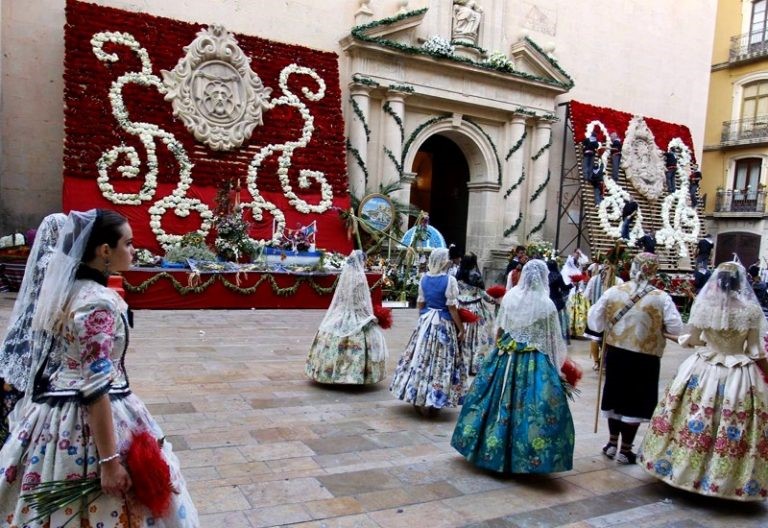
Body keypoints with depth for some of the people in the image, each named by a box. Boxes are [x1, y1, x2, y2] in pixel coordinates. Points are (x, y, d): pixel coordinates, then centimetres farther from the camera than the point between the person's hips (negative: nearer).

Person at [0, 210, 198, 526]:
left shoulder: (70, 288, 3)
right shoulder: (98, 303, -24)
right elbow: (96, 389, -25)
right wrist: (109, 461, -22)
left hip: (61, 410, 9)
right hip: (91, 418, -9)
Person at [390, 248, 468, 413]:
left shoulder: (424, 278, 3)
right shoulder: (449, 280, -14)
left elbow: (420, 304, 8)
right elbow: (452, 308, -14)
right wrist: (461, 328, -6)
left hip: (425, 321, 6)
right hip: (443, 324, -6)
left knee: (421, 358, 12)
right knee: (440, 361, 3)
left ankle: (418, 398, 22)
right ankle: (431, 402, 8)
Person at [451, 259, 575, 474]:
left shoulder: (510, 296, -3)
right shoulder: (546, 304, -11)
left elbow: (499, 330, 4)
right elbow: (552, 339, -5)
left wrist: (499, 349, 19)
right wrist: (556, 364, 8)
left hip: (506, 356, 4)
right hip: (535, 361, -3)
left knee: (501, 400, 14)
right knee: (529, 405, 3)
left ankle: (491, 447, 27)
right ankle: (525, 455, 10)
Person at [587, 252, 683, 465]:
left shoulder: (612, 292, -6)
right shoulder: (661, 298, -11)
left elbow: (594, 322, -2)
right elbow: (676, 328, -9)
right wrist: (658, 326, 9)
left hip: (616, 353, 3)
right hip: (645, 357, -2)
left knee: (616, 395, 17)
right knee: (635, 401, 9)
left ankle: (612, 443, 28)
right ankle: (625, 450, 17)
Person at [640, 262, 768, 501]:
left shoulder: (703, 304, -7)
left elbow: (693, 339, 1)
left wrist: (683, 339, 23)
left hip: (703, 370, 1)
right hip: (740, 376, -1)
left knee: (695, 421, 12)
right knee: (734, 430, 7)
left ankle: (684, 468, 25)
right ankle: (727, 481, 16)